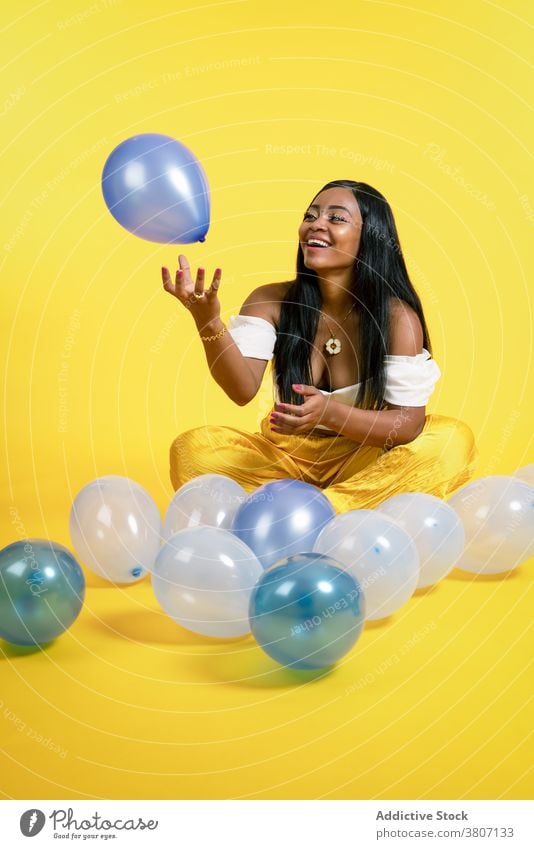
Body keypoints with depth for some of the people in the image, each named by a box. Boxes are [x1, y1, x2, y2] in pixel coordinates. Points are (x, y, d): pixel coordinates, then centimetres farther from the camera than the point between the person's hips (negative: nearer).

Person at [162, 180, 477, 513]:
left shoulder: (397, 316, -14)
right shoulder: (271, 301, -8)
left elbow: (409, 423, -19)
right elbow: (243, 390, -22)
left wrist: (330, 413, -37)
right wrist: (207, 321, -39)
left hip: (365, 458, 0)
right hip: (285, 455, 1)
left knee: (454, 440, -27)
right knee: (191, 449, -22)